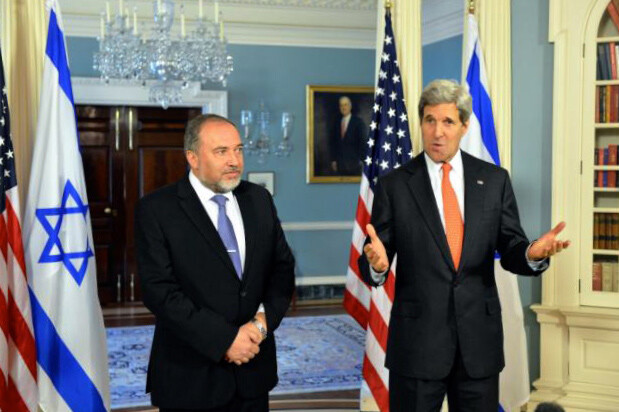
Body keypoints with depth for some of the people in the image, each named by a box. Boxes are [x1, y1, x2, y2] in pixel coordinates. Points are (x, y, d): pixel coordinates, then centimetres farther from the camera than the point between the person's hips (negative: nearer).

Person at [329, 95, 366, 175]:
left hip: (354, 163, -3)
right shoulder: (337, 122, 10)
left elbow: (362, 142, -3)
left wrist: (361, 160, -8)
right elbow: (332, 142, 11)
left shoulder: (358, 122, -1)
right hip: (339, 162, 3)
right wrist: (333, 160, 5)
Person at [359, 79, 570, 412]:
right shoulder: (393, 185, -2)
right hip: (416, 341, -2)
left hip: (479, 340, 2)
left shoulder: (494, 180, 3)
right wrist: (377, 263, -27)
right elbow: (373, 270, -4)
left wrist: (532, 253, -18)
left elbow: (510, 251, 4)